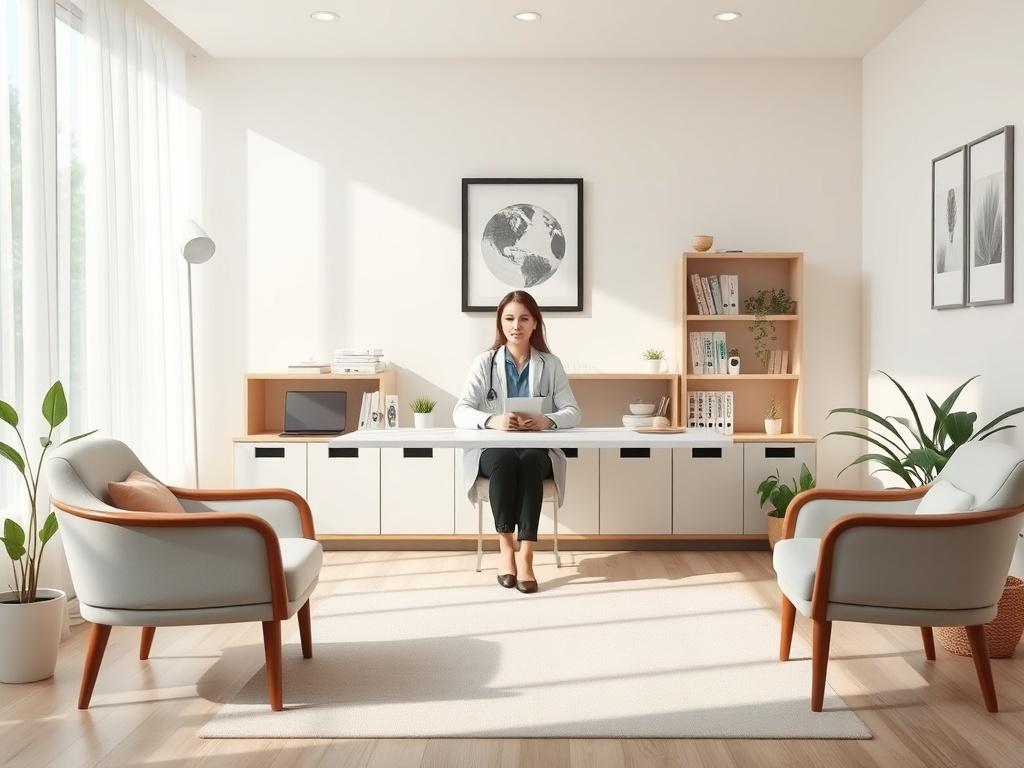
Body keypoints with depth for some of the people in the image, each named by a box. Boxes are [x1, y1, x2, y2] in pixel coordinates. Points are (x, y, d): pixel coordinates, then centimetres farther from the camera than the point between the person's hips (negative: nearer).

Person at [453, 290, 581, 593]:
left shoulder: (551, 364, 6)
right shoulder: (484, 362, 2)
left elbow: (573, 412, -1)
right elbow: (460, 413, -9)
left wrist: (547, 421, -25)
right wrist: (492, 421, -31)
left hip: (537, 451, 0)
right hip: (493, 450, 0)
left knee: (528, 462, -34)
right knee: (505, 461, -34)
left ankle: (526, 555, -35)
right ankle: (506, 547, -21)